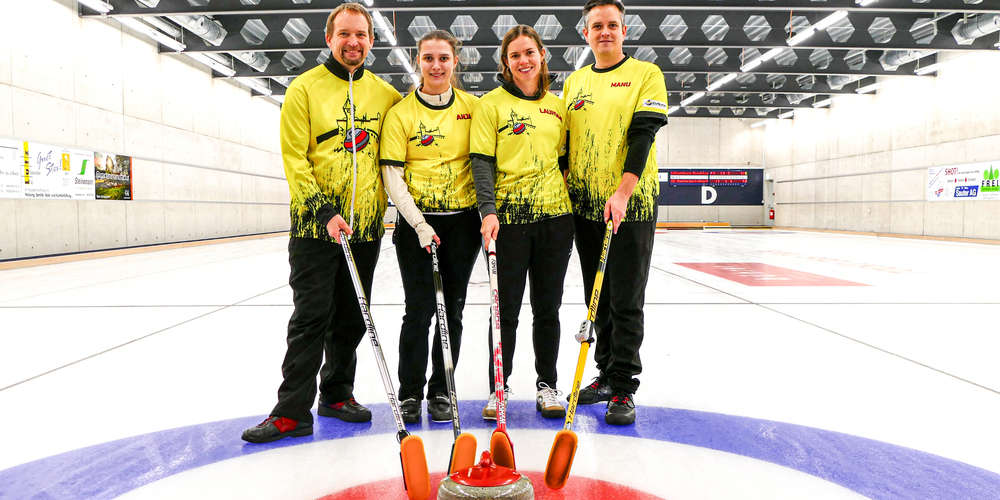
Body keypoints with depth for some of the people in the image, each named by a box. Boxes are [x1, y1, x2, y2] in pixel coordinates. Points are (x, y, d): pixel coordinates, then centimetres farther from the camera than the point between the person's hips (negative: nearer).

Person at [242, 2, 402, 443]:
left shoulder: (385, 94, 9)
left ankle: (337, 393, 28)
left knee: (351, 319, 12)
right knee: (311, 317, -4)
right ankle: (293, 411, 6)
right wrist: (324, 211, -17)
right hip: (315, 225, -4)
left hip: (366, 225, 4)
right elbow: (295, 158, -7)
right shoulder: (305, 87, -2)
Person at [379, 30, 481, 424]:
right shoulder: (401, 113, -3)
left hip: (463, 221, 2)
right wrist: (419, 225, -13)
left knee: (452, 309, 6)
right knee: (420, 309, -4)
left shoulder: (473, 107, 5)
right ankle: (410, 393, 13)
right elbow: (392, 175, -6)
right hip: (417, 221, -2)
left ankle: (441, 391, 20)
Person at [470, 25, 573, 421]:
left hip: (555, 215, 4)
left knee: (548, 307, 9)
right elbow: (482, 162, -6)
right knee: (506, 309, 2)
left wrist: (569, 202, 10)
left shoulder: (557, 106, 13)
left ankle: (546, 385, 23)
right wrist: (488, 209, -18)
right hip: (508, 217, -3)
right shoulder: (491, 104, 1)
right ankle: (498, 388, 18)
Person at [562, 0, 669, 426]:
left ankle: (623, 388, 8)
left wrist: (623, 191, -24)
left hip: (632, 205, -5)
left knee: (626, 302, -2)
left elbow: (643, 134, -12)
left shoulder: (646, 74, 0)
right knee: (598, 299, 11)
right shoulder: (573, 82, 14)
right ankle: (607, 374, 25)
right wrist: (564, 191, 5)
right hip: (586, 206, 5)